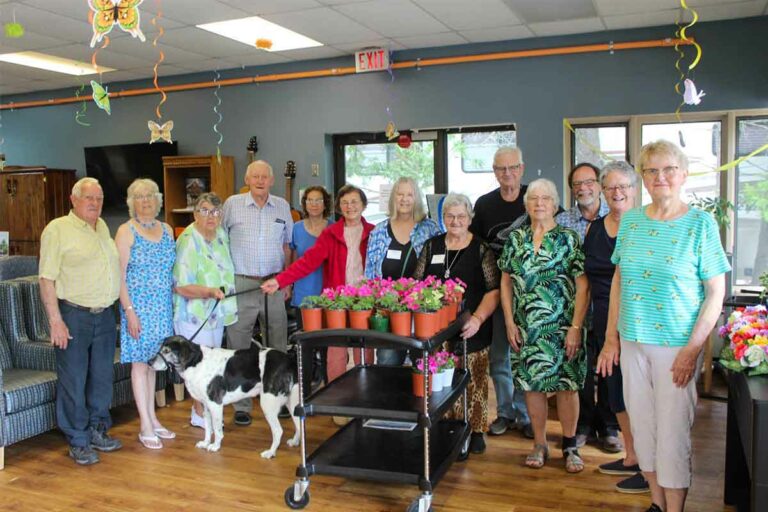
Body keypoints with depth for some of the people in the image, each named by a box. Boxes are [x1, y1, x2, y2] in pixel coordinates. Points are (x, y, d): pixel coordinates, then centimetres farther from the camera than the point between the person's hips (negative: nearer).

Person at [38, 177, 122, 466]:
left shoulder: (103, 227, 13)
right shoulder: (58, 229, -8)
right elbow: (47, 279, -11)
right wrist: (55, 320, -16)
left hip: (105, 315, 7)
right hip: (73, 316, -6)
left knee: (102, 378, 14)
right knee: (73, 382, 1)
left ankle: (98, 431, 28)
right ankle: (78, 442, 13)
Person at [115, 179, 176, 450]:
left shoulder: (166, 229, 10)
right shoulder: (126, 231, -6)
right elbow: (119, 275, -10)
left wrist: (177, 299, 8)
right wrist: (129, 310, -16)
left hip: (163, 306, 5)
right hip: (138, 305, -5)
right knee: (140, 362, 0)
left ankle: (152, 418, 22)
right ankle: (146, 427, 6)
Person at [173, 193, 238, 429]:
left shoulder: (221, 234, 5)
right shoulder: (188, 241, -20)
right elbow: (181, 286, -24)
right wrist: (210, 291, -33)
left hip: (217, 312, 8)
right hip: (195, 314, -8)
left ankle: (203, 409, 27)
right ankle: (200, 414, 13)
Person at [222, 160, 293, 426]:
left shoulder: (282, 206, 9)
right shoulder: (232, 204, 0)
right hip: (241, 284, -3)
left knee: (278, 347, 9)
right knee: (238, 347, 1)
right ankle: (241, 405, 11)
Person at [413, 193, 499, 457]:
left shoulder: (482, 249, 0)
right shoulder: (431, 246, 10)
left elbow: (494, 290, -5)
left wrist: (478, 318, -18)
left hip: (472, 331, -2)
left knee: (473, 382, 3)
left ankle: (476, 432, 19)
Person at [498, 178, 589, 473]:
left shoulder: (569, 239, -3)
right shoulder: (515, 239, 6)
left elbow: (582, 286, -6)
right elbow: (506, 282, 9)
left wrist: (576, 327, -12)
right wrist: (510, 322, 2)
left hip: (562, 327, -3)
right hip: (526, 328, 3)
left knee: (566, 384, 3)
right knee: (532, 383, 8)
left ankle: (570, 446, 19)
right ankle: (539, 445, 23)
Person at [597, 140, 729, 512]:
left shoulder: (700, 223, -7)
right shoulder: (630, 221, 5)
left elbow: (716, 293, -7)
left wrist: (692, 349, -13)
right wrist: (611, 337, 6)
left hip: (677, 344, -4)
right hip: (632, 341, 4)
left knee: (673, 432, 3)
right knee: (642, 425, 13)